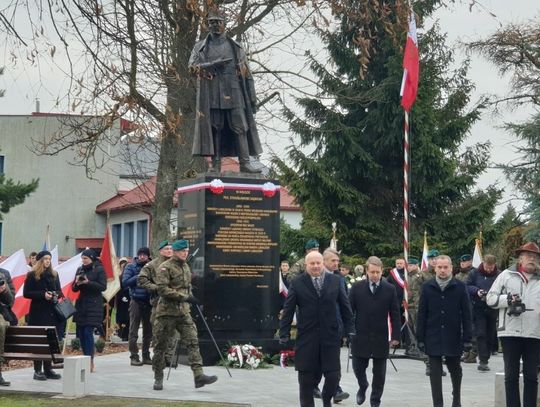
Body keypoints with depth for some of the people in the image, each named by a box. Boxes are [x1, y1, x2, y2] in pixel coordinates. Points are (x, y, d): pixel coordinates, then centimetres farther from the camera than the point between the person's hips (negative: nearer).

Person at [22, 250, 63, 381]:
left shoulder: (54, 274, 15)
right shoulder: (32, 275, -2)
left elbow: (59, 291, 21)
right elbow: (26, 293, -6)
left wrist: (57, 294, -3)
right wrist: (43, 295, -16)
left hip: (52, 312, 5)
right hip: (38, 313, -5)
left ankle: (48, 369, 11)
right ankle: (37, 371, 0)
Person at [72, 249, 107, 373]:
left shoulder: (99, 270, -3)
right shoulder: (80, 270, 13)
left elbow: (103, 287, -11)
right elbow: (74, 288, 15)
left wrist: (88, 282, -19)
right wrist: (77, 283, -8)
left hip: (94, 306, -6)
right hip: (81, 305, 6)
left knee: (88, 332, -13)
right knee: (81, 333, 4)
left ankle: (90, 362, -11)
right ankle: (87, 360, 14)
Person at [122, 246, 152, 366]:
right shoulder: (131, 266, 3)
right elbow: (125, 282, -6)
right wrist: (138, 277, -13)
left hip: (148, 301, 3)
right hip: (136, 301, -3)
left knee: (148, 330, 7)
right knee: (133, 330, -3)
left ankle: (146, 356, 16)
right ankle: (134, 356, 1)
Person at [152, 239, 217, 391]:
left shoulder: (186, 267, 14)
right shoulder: (165, 268, -10)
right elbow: (162, 289, -20)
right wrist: (185, 297, -23)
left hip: (183, 312, 6)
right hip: (166, 312, -6)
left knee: (192, 342, -7)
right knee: (161, 345, 4)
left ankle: (198, 375, -13)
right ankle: (158, 378, 16)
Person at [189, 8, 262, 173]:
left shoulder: (235, 47, 14)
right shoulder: (200, 47, 12)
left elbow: (246, 74, 12)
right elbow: (192, 65, -7)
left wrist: (252, 98, 6)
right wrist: (213, 64, -21)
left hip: (233, 94, 1)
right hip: (211, 96, 0)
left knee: (240, 127, -5)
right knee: (213, 128, -2)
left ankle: (245, 163, -6)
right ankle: (215, 165, -1)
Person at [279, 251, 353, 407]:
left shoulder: (336, 281, 6)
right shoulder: (297, 283, 0)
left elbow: (345, 307, 10)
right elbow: (288, 311, 1)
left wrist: (349, 329, 6)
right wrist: (284, 334, -3)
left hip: (330, 337, 1)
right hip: (306, 339, -1)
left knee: (333, 375, -1)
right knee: (306, 379, 4)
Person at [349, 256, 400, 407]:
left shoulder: (390, 289, -1)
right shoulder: (357, 287, -1)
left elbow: (395, 315, 0)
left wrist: (395, 336, -3)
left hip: (381, 338, 0)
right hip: (360, 336, 0)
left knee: (379, 373, 6)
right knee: (358, 368, 6)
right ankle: (362, 386, 37)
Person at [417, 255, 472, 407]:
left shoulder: (460, 287, -3)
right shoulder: (427, 287, 1)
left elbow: (466, 314, -2)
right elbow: (421, 314, 2)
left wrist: (467, 338, -5)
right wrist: (420, 338, -1)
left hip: (453, 337, 0)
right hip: (433, 338, 0)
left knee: (455, 370, 15)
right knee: (435, 373, 1)